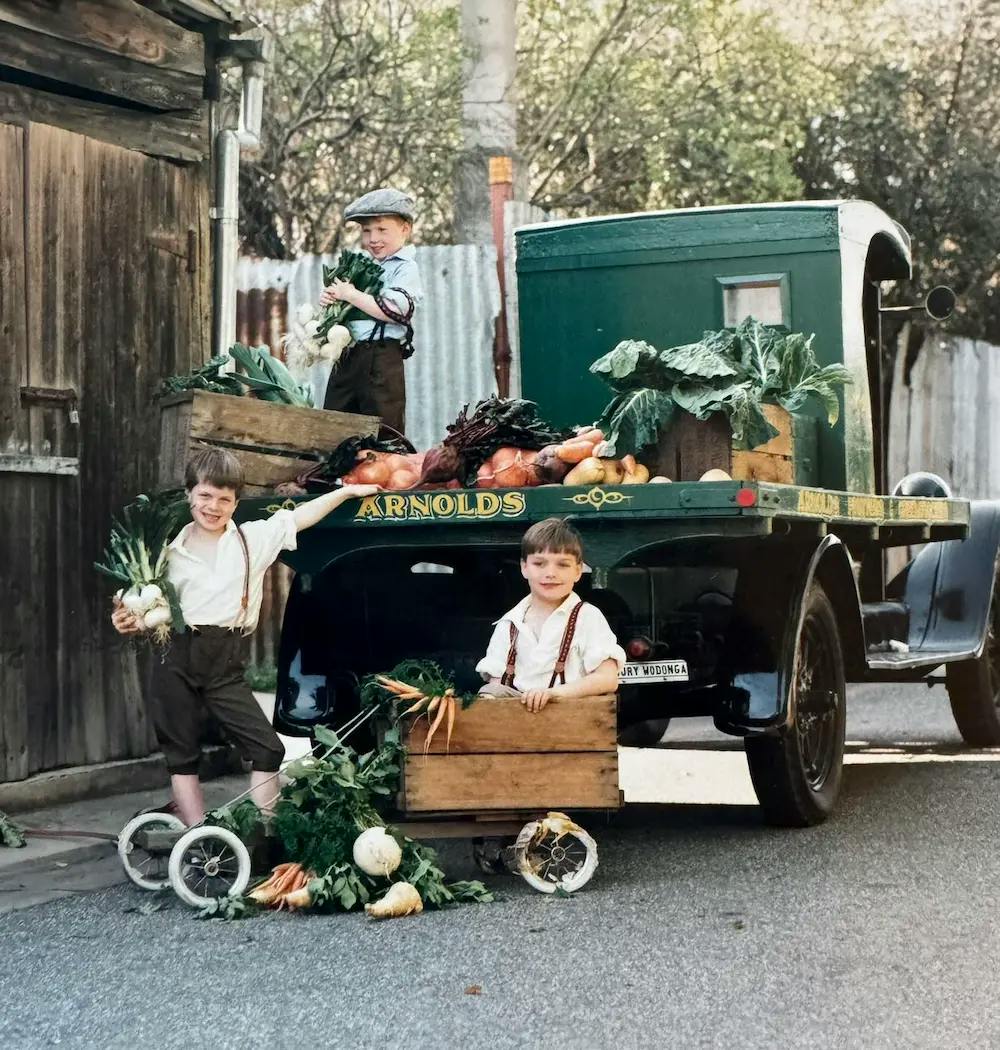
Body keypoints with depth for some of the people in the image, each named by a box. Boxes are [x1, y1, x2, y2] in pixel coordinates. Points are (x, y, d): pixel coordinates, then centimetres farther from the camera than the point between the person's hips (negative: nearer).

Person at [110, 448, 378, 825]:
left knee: (268, 749, -6)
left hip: (227, 666, 0)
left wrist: (348, 490, 3)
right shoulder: (173, 550, 7)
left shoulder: (254, 538, 5)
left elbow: (300, 517, 5)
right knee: (182, 755, 4)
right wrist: (131, 621, -7)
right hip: (176, 659, 0)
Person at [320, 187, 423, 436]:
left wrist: (350, 295, -12)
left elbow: (395, 310, -20)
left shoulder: (405, 268, -4)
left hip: (381, 358, -8)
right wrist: (329, 300, 4)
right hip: (346, 357, 8)